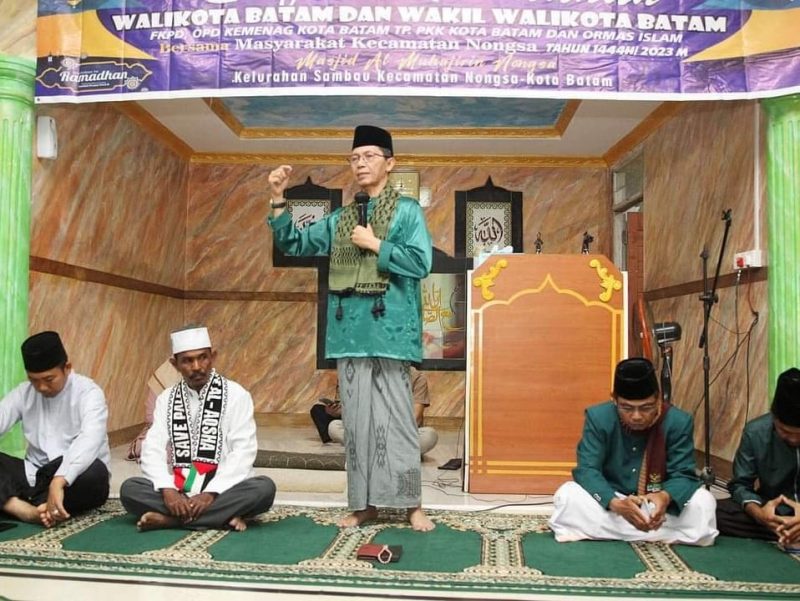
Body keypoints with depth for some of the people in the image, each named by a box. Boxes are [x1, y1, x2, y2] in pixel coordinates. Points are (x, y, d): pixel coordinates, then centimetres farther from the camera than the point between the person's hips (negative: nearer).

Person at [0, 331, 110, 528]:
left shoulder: (88, 393, -11)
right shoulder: (23, 393, 5)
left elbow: (89, 440, -28)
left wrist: (58, 482, -42)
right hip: (35, 476, 5)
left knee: (95, 472, -36)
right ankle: (28, 510, -37)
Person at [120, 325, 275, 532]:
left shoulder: (236, 395, -3)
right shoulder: (166, 399, 8)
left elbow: (243, 452, -11)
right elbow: (153, 449, -1)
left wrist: (211, 493, -22)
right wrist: (168, 490, -19)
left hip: (222, 491, -2)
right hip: (178, 492, 3)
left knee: (263, 488, -31)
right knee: (129, 489, -21)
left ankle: (170, 519, -25)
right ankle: (222, 516, -25)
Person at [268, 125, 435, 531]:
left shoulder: (407, 210, 3)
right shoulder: (340, 219, 17)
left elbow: (421, 263, -8)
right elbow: (293, 244, 19)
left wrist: (375, 245, -9)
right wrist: (278, 200, 8)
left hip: (389, 329, -5)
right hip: (350, 331, 5)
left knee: (395, 418, -3)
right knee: (356, 419, 7)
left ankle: (412, 504, 8)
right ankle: (365, 503, 16)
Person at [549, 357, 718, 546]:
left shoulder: (678, 422, -15)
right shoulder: (598, 417, -16)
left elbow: (683, 474, -15)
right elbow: (587, 470, -20)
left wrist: (666, 497, -41)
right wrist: (615, 503, -40)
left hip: (656, 506, 1)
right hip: (609, 503, 0)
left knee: (703, 501, -26)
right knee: (566, 495, -28)